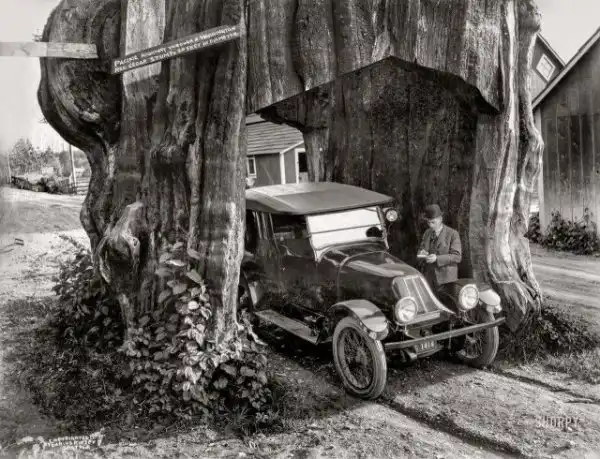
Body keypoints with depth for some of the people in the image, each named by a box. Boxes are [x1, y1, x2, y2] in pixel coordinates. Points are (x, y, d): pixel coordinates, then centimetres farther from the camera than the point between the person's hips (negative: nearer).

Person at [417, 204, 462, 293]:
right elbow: (421, 249, 19)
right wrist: (421, 254, -6)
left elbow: (457, 257, -9)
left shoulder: (453, 234, -4)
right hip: (428, 277, 4)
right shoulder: (427, 233, 13)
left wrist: (437, 258, -21)